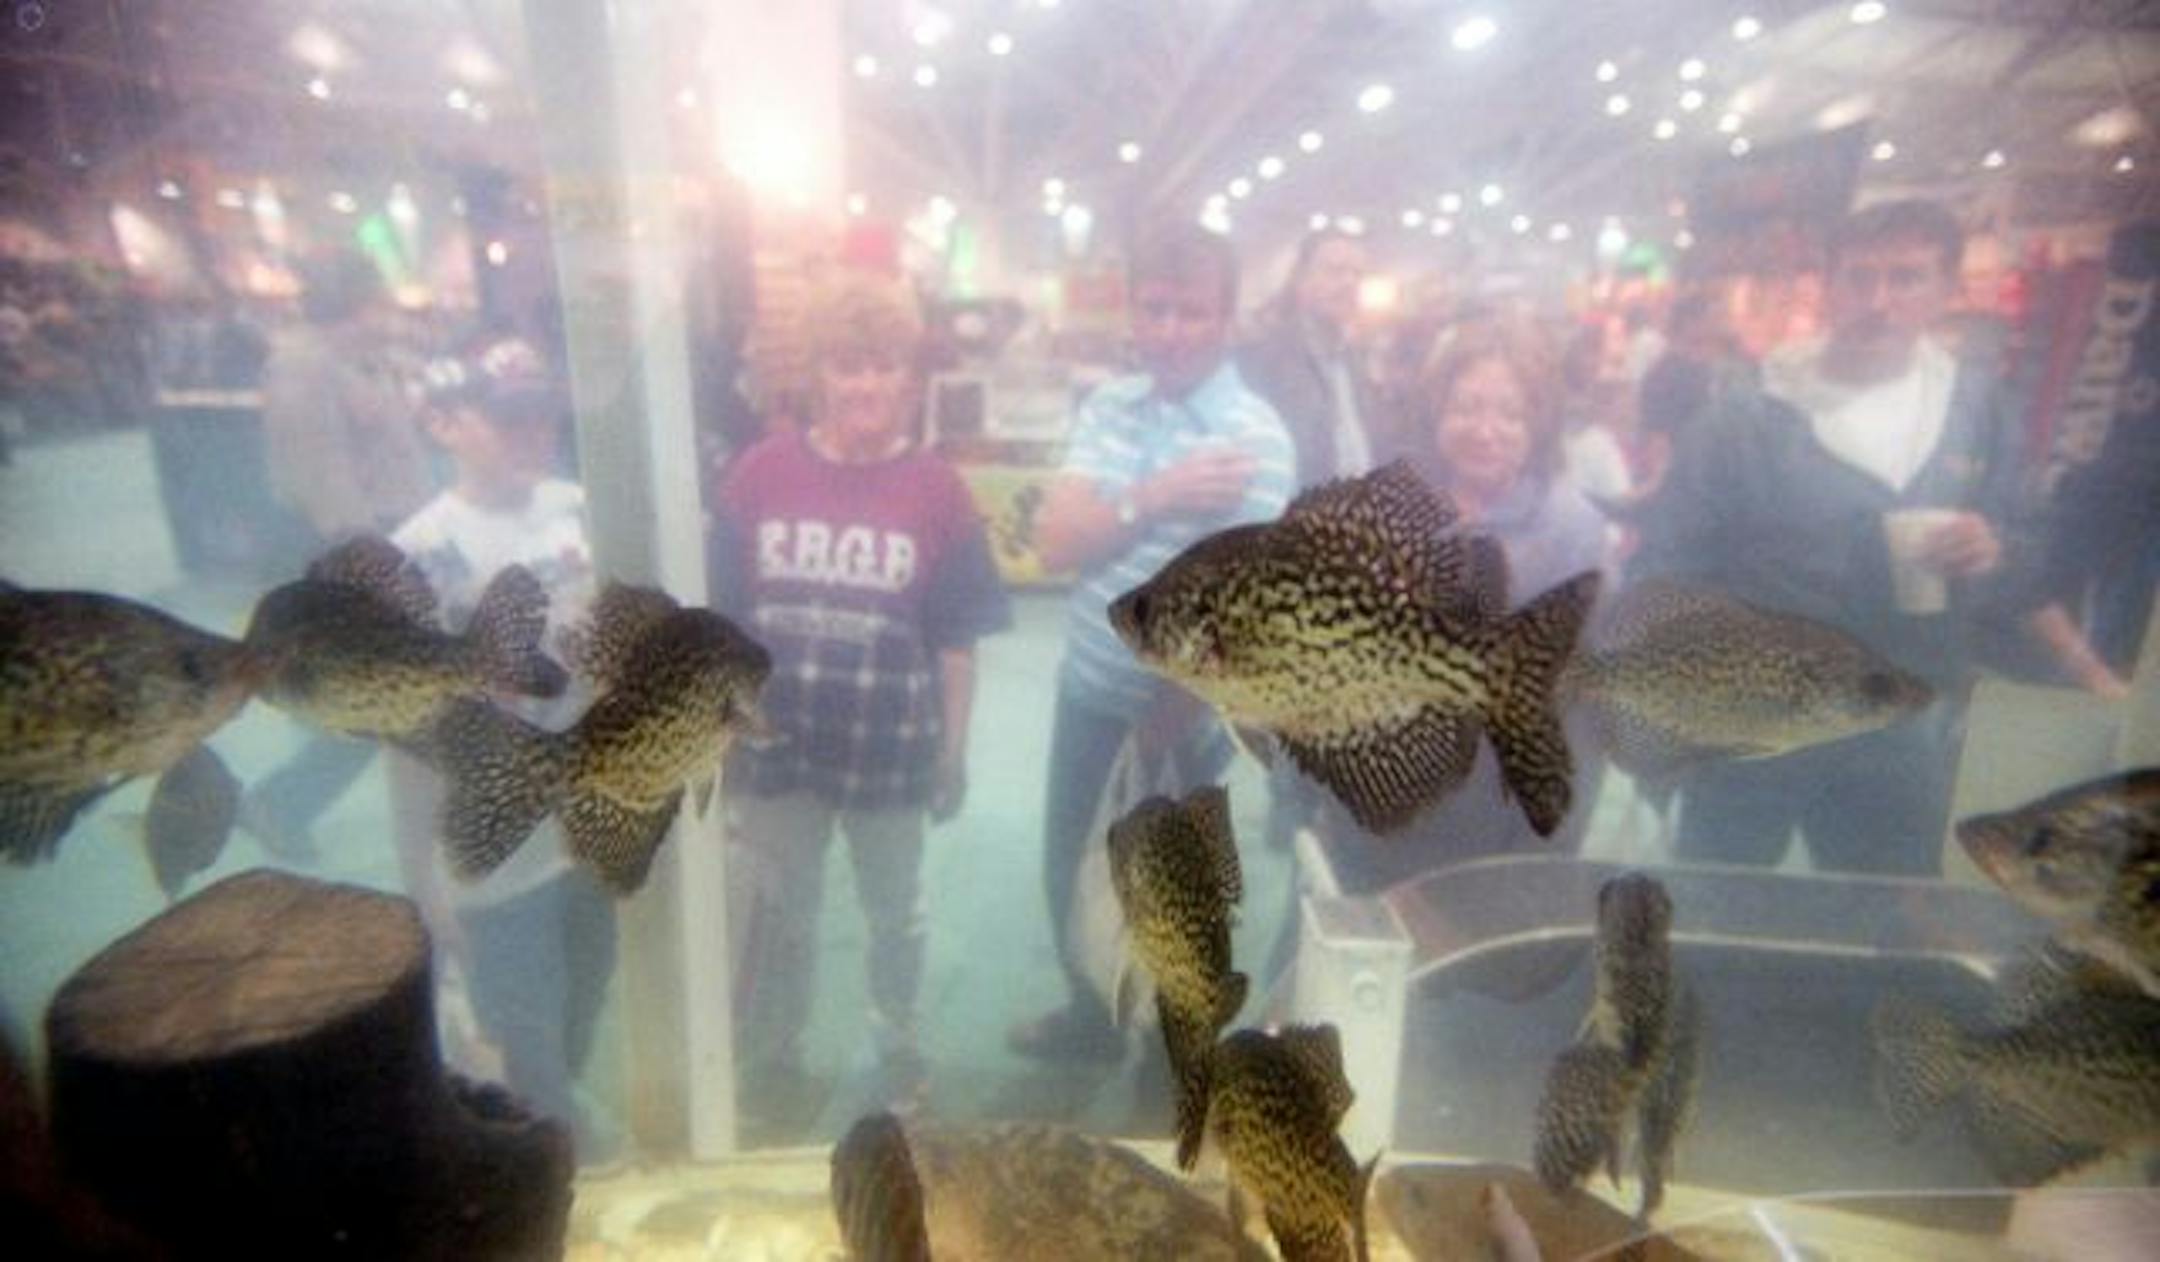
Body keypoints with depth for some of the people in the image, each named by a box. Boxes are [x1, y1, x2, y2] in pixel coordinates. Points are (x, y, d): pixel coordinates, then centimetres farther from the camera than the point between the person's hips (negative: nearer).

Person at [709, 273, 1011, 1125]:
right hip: (776, 745, 1)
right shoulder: (761, 472, -7)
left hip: (891, 751, -1)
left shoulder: (935, 489, -10)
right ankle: (774, 1057, 45)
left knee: (894, 913, 21)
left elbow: (957, 638, -6)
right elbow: (721, 616, 0)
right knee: (776, 916, 20)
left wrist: (953, 749, -2)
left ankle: (898, 1043, 47)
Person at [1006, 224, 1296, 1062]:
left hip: (1175, 717, -5)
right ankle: (1091, 1016, 50)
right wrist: (1154, 499, -25)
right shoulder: (1108, 403, 0)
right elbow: (1056, 541, -9)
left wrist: (1164, 730, -17)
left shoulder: (1253, 437, -18)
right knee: (1067, 871, 21)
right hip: (1087, 688, 6)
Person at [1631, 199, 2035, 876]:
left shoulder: (1980, 407, 2)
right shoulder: (1747, 418, -10)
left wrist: (1995, 549, -14)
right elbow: (1664, 566, -11)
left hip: (1901, 741, 3)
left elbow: (2025, 546, 9)